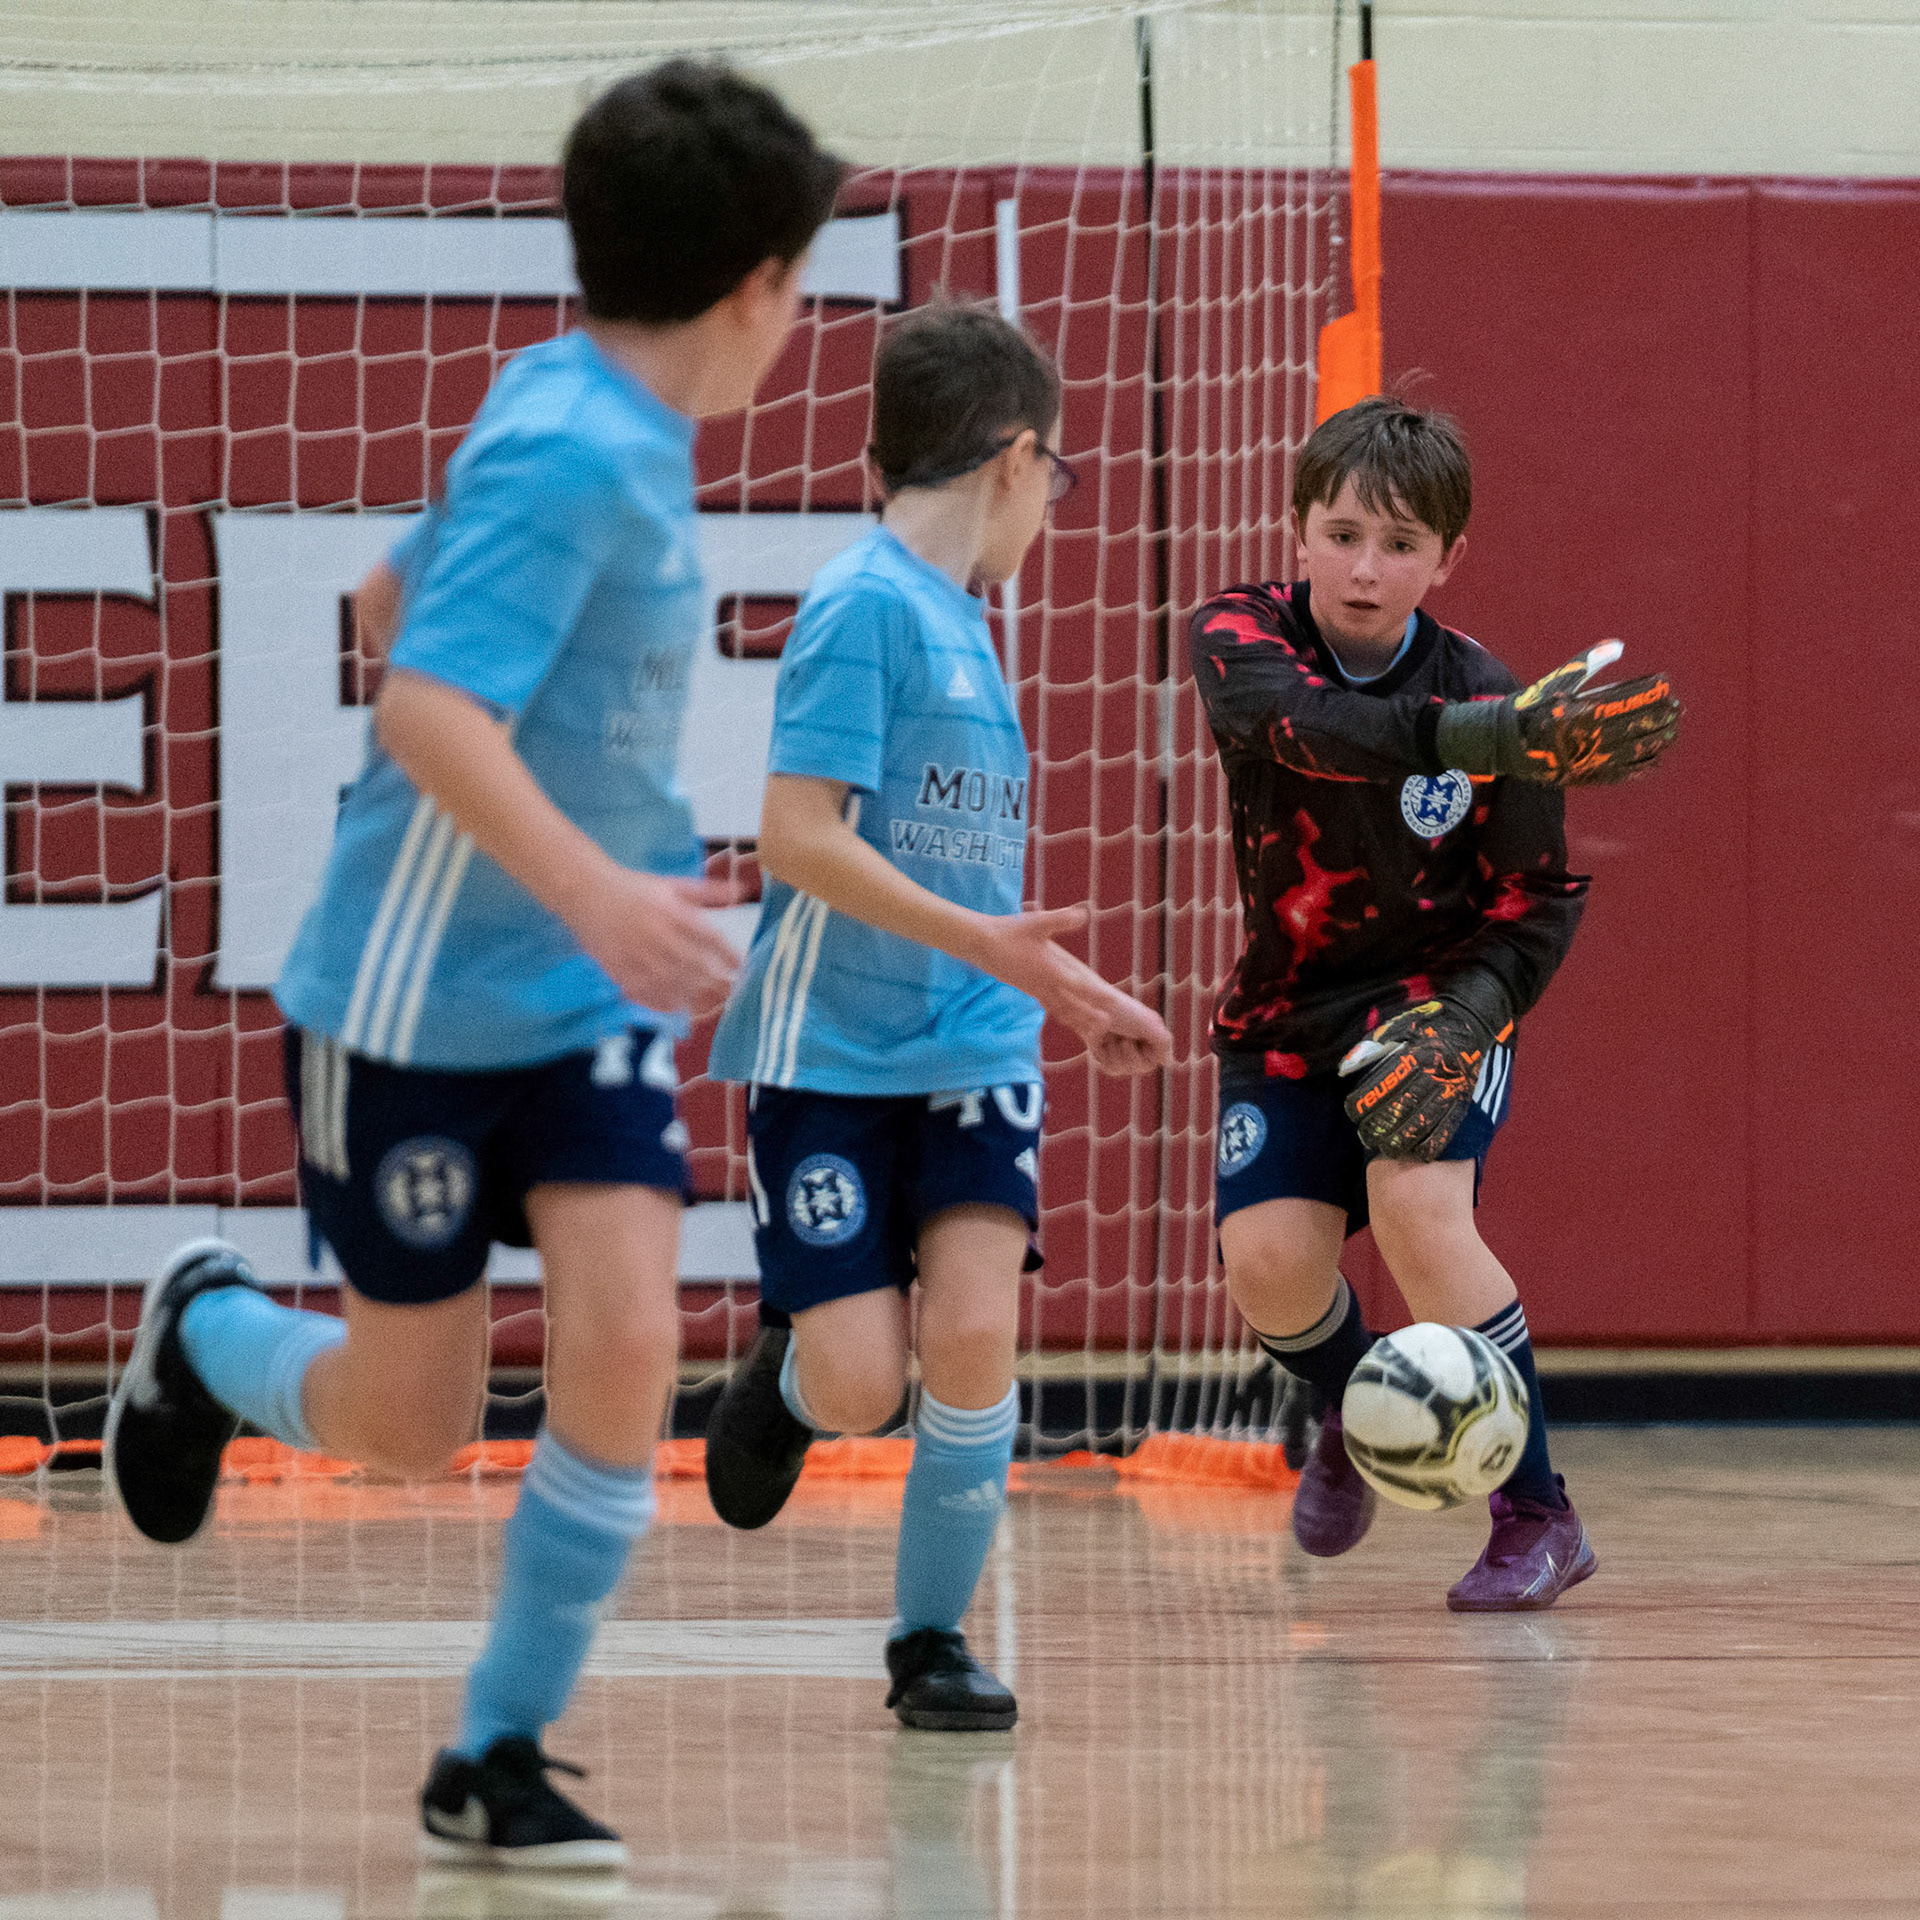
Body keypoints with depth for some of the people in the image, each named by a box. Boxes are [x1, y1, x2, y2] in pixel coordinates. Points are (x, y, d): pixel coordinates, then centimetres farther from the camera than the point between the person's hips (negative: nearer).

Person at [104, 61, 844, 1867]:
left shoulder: (576, 414, 3)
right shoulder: (572, 452, -23)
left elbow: (398, 594, 18)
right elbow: (429, 710, -32)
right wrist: (591, 889, -41)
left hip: (587, 1001, 7)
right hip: (414, 1002, -7)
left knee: (625, 1342, -11)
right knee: (409, 1424, 6)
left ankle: (495, 1758, 0)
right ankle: (206, 1328, 40)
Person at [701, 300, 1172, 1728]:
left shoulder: (960, 620, 13)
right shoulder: (865, 605, -12)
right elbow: (799, 837, -21)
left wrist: (1075, 992, 27)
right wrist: (976, 939, -27)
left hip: (970, 1046, 6)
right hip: (828, 1048, -6)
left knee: (974, 1329, -12)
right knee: (860, 1386, -10)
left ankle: (933, 1637, 3)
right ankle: (784, 1381, 26)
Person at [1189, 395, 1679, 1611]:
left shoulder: (1485, 703, -17)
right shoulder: (1244, 635, -15)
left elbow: (1540, 904, -9)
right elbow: (1294, 719, -39)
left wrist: (1460, 1020, -27)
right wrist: (1468, 740, -56)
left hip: (1439, 997, -2)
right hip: (1291, 1011, 2)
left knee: (1419, 1212, -27)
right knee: (1268, 1260, -14)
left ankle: (1539, 1518, -12)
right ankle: (1356, 1413, 24)